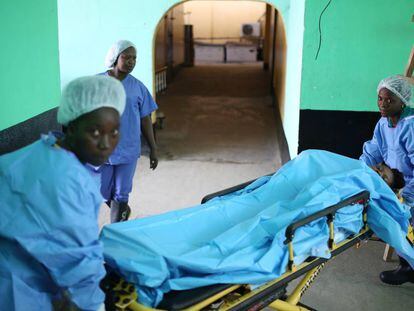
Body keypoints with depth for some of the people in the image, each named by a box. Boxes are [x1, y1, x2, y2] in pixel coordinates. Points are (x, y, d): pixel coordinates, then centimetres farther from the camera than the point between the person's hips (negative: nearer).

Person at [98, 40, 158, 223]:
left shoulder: (138, 87, 0)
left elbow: (145, 120, 6)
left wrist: (153, 149, 6)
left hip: (128, 151, 0)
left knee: (121, 195, 6)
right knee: (103, 193, 13)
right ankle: (122, 211, 43)